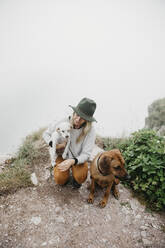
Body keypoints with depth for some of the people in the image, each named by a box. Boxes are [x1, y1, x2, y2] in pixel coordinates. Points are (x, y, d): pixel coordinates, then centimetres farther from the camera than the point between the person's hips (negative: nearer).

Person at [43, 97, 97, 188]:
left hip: (78, 158, -1)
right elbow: (46, 134, -6)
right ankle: (65, 174, 17)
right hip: (63, 155, 1)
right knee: (60, 180, -20)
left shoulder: (90, 130, -26)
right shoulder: (64, 122, -22)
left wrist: (72, 161, -42)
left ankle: (75, 177, 10)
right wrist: (54, 145, -24)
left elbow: (86, 154, -23)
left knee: (80, 177, -28)